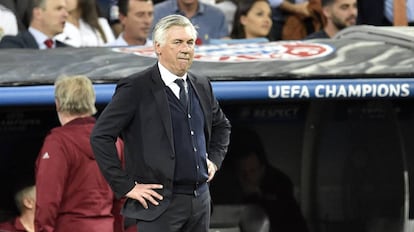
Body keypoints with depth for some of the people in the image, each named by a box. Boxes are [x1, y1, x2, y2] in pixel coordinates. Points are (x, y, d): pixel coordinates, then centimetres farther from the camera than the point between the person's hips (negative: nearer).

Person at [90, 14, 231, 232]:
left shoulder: (201, 85, 12)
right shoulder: (135, 89, -8)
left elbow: (221, 125, 32)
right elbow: (100, 136, -12)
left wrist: (214, 159, 15)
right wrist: (125, 185, -13)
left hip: (200, 199, 7)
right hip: (160, 203, -7)